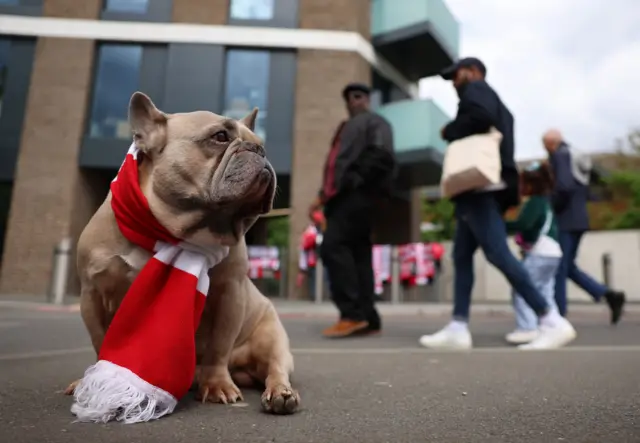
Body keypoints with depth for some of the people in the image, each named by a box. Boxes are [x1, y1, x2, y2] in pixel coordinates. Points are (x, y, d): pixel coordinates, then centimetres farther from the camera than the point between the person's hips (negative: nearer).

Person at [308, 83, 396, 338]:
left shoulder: (375, 122, 8)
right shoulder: (346, 129, 32)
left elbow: (381, 155, -10)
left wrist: (353, 181, -18)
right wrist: (323, 196, 16)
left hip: (358, 193, -8)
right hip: (345, 195, 8)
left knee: (333, 246, -20)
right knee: (357, 253, 1)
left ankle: (353, 314, -20)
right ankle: (367, 318, 1)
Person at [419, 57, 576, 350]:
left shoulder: (475, 89, 3)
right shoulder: (490, 100, 31)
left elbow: (480, 117, -18)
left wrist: (449, 131, -4)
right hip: (478, 189, 10)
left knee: (497, 254, -15)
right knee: (462, 255, 6)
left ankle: (552, 322, -12)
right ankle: (458, 329, 5)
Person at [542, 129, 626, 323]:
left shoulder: (559, 155, -9)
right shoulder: (577, 157, 18)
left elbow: (564, 187, -23)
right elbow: (585, 192, 22)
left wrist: (551, 209, -11)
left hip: (565, 221, -9)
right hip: (579, 219, 9)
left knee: (559, 269, -2)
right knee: (568, 267, 15)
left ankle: (557, 315, 4)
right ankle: (609, 295, 7)